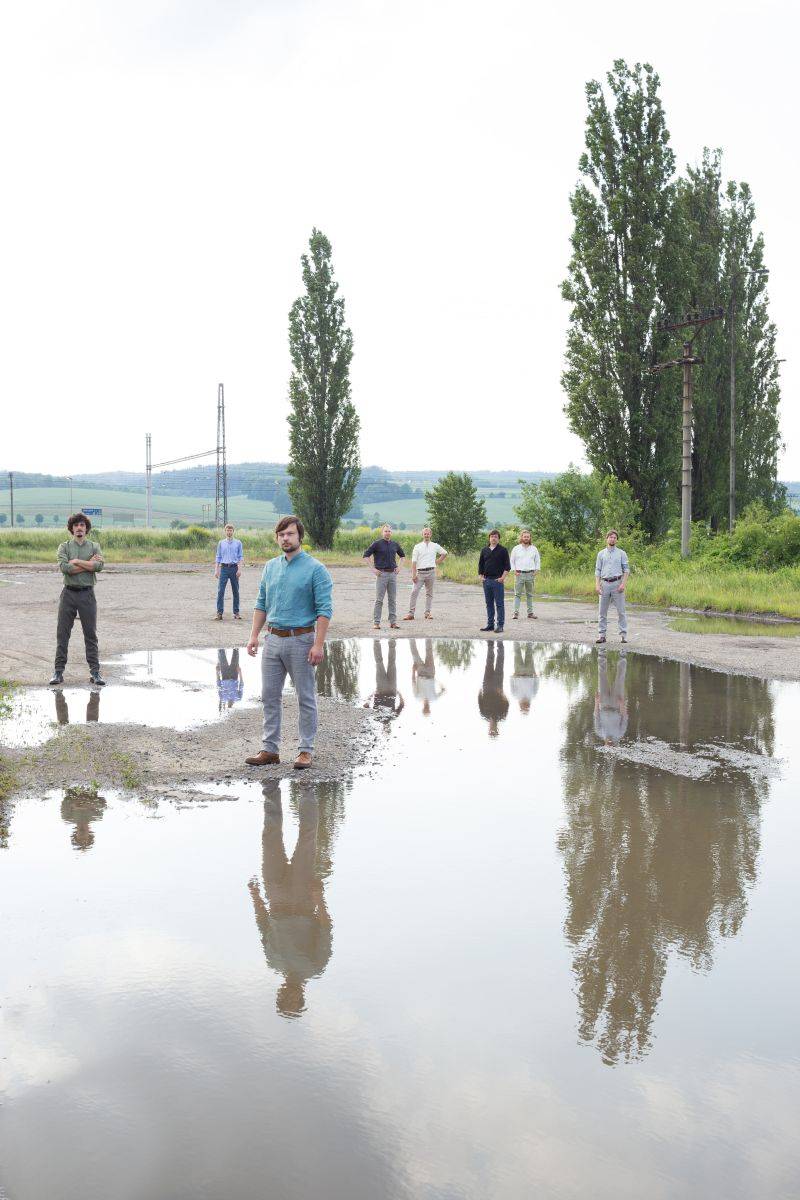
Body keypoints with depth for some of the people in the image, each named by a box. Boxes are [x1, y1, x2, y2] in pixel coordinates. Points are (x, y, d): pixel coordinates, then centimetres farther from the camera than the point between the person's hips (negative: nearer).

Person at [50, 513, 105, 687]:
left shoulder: (94, 547, 7)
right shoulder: (64, 547, 5)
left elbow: (99, 566, -12)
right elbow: (64, 567, -12)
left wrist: (76, 561, -10)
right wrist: (89, 564, -10)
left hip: (87, 594, 0)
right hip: (68, 593, 0)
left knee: (91, 634, 2)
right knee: (62, 634, 1)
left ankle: (95, 672, 6)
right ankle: (58, 671, 7)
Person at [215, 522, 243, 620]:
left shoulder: (238, 543, 6)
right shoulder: (221, 543, 9)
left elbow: (240, 557, 4)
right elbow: (218, 557, 11)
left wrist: (239, 569, -7)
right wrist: (217, 570, 4)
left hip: (234, 568, -1)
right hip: (224, 568, 1)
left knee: (236, 591, 4)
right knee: (220, 591, -7)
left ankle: (236, 612, 11)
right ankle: (219, 613, -6)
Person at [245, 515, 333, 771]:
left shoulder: (315, 569, -8)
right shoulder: (270, 567, 11)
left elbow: (324, 610, -12)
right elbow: (261, 604, 16)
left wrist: (318, 644, -19)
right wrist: (254, 635, 6)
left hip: (301, 640, -6)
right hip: (273, 640, 6)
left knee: (306, 698, 3)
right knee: (269, 696, 7)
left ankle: (306, 750, 11)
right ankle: (270, 749, 15)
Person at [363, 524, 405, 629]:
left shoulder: (395, 544, 10)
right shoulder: (377, 544, -3)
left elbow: (402, 555, 26)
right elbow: (366, 555, -4)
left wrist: (399, 567, 13)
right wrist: (373, 569, -9)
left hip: (392, 574, 4)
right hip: (381, 574, -4)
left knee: (392, 600, 6)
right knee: (379, 599, -3)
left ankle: (393, 622, 11)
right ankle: (376, 622, 1)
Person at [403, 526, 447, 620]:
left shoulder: (435, 546, 9)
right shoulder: (417, 547, 4)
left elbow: (444, 553, 24)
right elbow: (414, 561, -1)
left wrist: (438, 562, 11)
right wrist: (413, 575, -10)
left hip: (431, 572, 1)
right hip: (420, 572, -1)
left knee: (429, 593, 7)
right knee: (414, 592, -9)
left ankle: (428, 613, 13)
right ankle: (411, 614, -8)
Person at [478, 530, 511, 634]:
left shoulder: (503, 550, 0)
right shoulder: (485, 550, 12)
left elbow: (507, 566, -3)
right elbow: (480, 564, 18)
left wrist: (503, 577, -12)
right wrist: (481, 576, 6)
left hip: (498, 581, -5)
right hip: (486, 580, 5)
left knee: (499, 604, -3)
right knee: (489, 604, 10)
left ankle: (500, 625, -1)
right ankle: (490, 624, 17)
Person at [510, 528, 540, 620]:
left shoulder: (534, 549, 10)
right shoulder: (516, 549, 5)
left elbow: (537, 561, 16)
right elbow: (512, 561, 7)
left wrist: (537, 570, 3)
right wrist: (514, 570, -4)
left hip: (531, 574, 2)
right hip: (519, 574, -2)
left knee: (530, 594, 7)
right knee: (517, 594, -5)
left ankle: (530, 612, 12)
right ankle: (516, 612, -6)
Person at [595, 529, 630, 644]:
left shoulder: (621, 553, 5)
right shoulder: (601, 554, 11)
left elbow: (626, 569, 2)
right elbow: (598, 570, 10)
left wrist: (623, 584, -11)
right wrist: (597, 585, -2)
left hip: (617, 584, -2)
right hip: (605, 584, 2)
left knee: (621, 611, -3)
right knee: (603, 611, 3)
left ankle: (624, 634, 0)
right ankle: (601, 634, 7)